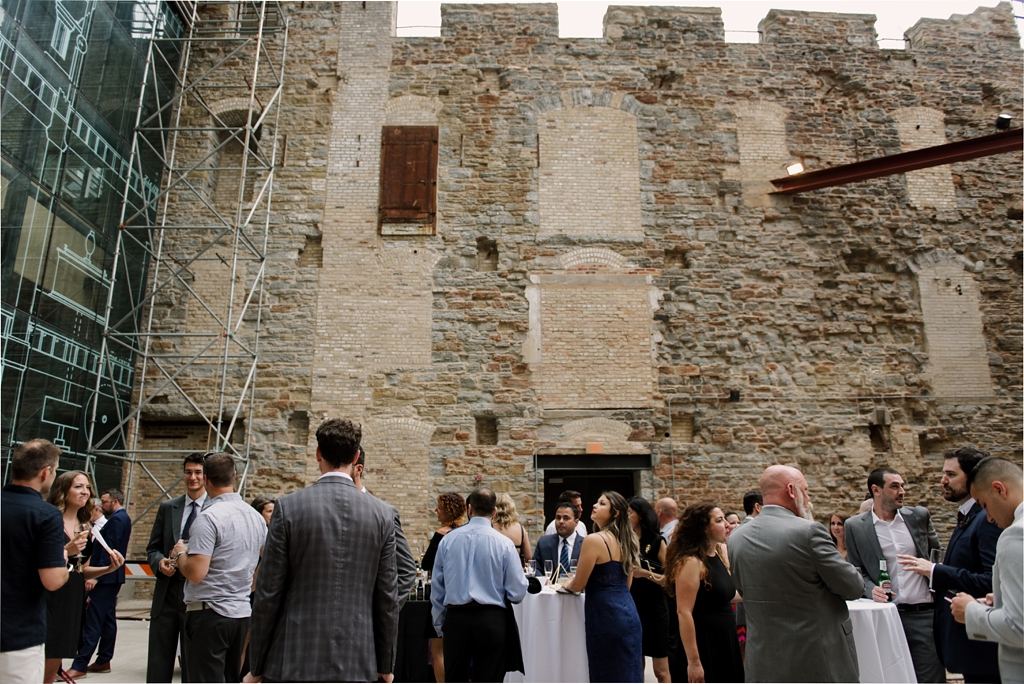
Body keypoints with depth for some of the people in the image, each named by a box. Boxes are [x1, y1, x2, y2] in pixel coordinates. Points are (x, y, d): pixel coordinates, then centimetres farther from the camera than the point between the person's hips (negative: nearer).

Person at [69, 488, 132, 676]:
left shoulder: (116, 519, -15)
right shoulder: (122, 518, 16)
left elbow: (109, 550, -22)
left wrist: (96, 576, -24)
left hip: (105, 577, -11)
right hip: (112, 577, 11)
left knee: (93, 621, -8)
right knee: (107, 619, 12)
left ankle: (80, 664, -5)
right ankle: (103, 660, 18)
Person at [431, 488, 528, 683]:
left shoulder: (447, 540, 0)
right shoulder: (504, 543, -7)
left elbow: (437, 588, 5)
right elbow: (518, 593, -7)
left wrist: (439, 623, 17)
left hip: (455, 618, 2)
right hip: (491, 620, -2)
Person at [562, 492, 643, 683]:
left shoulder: (594, 540, -15)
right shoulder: (626, 540, 9)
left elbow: (578, 585, -9)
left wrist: (567, 586, 12)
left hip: (605, 614, -8)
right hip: (628, 612, 8)